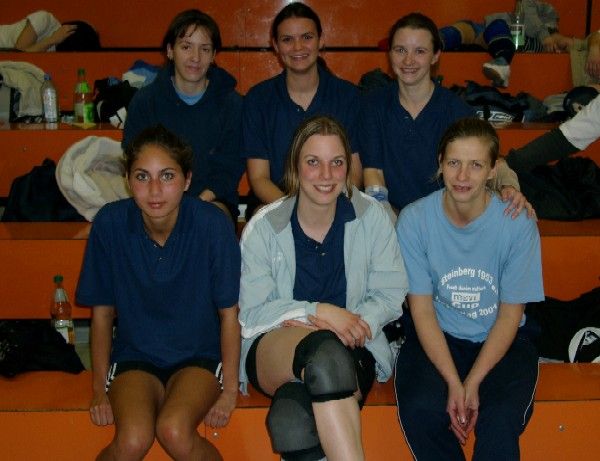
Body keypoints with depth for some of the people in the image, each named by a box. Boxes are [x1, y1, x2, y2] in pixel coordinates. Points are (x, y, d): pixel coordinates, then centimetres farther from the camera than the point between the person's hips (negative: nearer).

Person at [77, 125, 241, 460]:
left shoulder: (212, 224, -16)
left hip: (199, 355, -1)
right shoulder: (110, 223, -12)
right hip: (134, 356, 1)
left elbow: (229, 312, -8)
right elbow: (102, 311, -1)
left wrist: (230, 389, -6)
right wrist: (100, 389, 2)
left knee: (175, 432, -28)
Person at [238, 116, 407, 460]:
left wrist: (350, 323, -17)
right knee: (325, 348, -40)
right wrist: (318, 313, -17)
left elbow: (391, 298, 1)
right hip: (272, 350, 1)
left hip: (350, 353, -1)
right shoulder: (263, 227, -1)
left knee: (295, 425, -39)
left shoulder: (372, 218, 1)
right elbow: (251, 314, -3)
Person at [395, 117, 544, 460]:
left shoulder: (518, 225, -12)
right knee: (420, 410, -27)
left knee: (502, 419, -29)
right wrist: (453, 383, -19)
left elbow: (510, 313, -6)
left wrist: (473, 383, -16)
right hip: (436, 335, 1)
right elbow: (422, 307, -8)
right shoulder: (414, 219, -11)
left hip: (501, 340, 0)